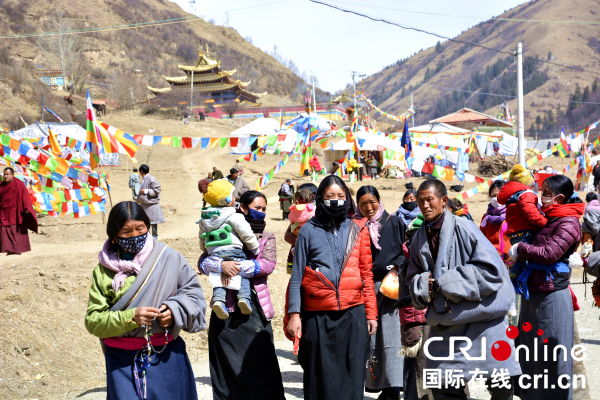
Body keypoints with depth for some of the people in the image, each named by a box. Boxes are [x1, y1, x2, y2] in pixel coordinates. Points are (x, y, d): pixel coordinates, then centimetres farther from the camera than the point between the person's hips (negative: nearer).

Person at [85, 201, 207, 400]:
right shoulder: (104, 271, -1)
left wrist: (175, 311, -14)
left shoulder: (169, 258, -2)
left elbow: (193, 292, 6)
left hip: (167, 357, 0)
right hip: (123, 361, 0)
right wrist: (130, 318, -19)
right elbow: (93, 320, -4)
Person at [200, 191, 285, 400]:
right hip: (227, 306, 0)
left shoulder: (267, 238, 15)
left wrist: (238, 267, -15)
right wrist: (222, 265, -19)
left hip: (255, 306, 0)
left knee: (261, 363, -4)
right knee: (228, 365, 2)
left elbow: (268, 264, -4)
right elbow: (202, 262, 1)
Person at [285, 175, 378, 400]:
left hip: (353, 314, 1)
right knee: (321, 380, 3)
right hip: (318, 316, -1)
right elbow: (297, 277, 3)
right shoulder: (309, 231, 4)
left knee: (352, 378, 1)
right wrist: (294, 314, -5)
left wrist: (371, 313, 6)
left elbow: (366, 274, 11)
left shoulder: (358, 229, 10)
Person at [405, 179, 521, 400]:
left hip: (482, 317, -5)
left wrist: (447, 282, -16)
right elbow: (412, 278, 17)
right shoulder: (419, 238, 7)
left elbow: (491, 269, -16)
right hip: (445, 321, 5)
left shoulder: (463, 228, -11)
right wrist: (424, 284, -8)